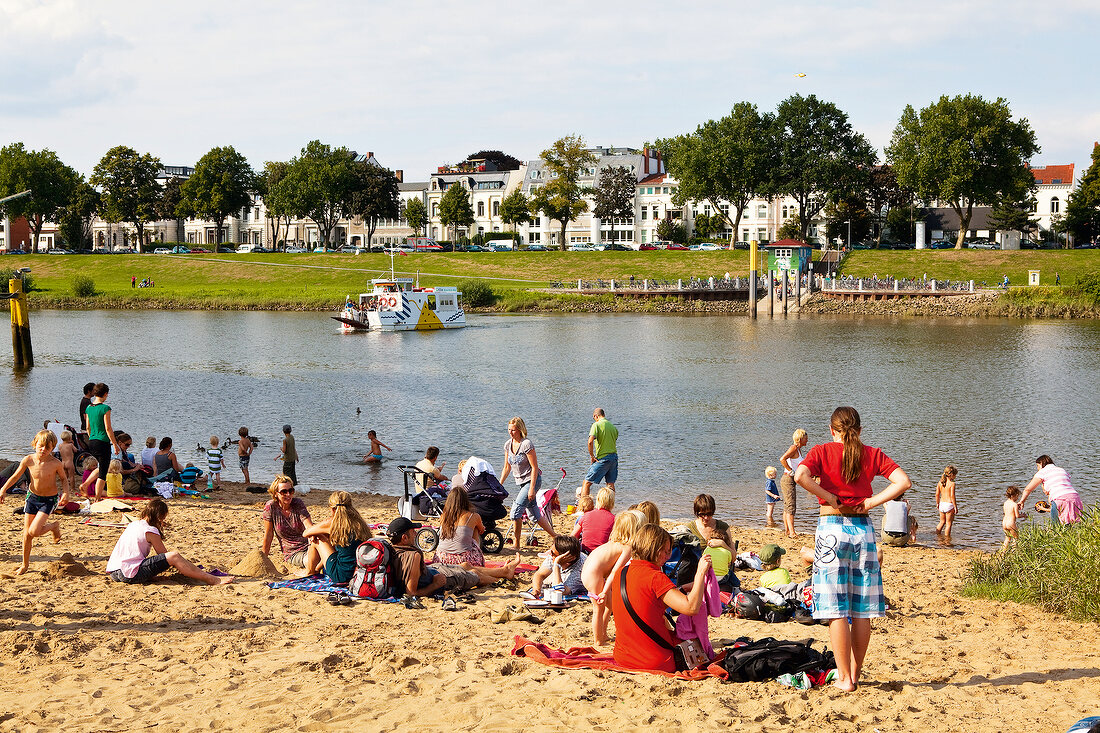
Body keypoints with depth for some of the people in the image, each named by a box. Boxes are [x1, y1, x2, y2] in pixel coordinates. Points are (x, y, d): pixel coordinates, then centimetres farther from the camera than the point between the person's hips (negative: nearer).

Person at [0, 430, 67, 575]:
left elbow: (63, 479, 0)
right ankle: (25, 564, 24)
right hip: (32, 496, 3)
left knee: (34, 532, -18)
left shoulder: (56, 464, -18)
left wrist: (66, 492, -18)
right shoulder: (28, 460, -12)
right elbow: (16, 476, 2)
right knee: (26, 534, 6)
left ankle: (54, 526, 14)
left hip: (49, 499, -3)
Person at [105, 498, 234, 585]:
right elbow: (165, 555, 3)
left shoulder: (133, 524, 20)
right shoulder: (151, 531, -5)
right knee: (174, 556, -15)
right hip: (130, 574, -10)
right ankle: (212, 580, -15)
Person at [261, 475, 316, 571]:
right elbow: (268, 534, 0)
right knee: (310, 561, -35)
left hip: (308, 546, 3)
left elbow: (309, 526, -15)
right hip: (293, 554, -3)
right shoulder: (270, 507, -7)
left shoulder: (298, 503, -3)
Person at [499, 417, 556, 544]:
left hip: (532, 480, -8)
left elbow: (534, 468, -18)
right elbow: (507, 468, 13)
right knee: (535, 514, 11)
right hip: (520, 483, 8)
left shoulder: (526, 444, -18)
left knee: (515, 512, -16)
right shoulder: (508, 445, 4)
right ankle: (555, 536, 23)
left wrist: (532, 488, -22)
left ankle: (516, 543, -5)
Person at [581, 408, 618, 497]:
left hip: (602, 459, -6)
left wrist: (592, 456, -11)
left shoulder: (596, 425, -10)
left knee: (586, 483, -1)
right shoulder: (613, 426, 11)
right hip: (614, 456, 7)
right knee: (610, 484, 16)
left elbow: (590, 441, -22)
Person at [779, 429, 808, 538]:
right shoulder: (794, 448, -13)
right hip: (788, 480, -10)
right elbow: (782, 459, -28)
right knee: (790, 507, -13)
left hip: (791, 480, 10)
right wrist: (791, 471, -21)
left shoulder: (798, 449, 15)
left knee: (787, 507, 13)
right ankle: (792, 533, -17)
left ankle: (787, 531, 19)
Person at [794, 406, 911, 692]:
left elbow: (800, 475, -19)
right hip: (863, 529, 2)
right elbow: (904, 481, -5)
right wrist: (871, 501, -2)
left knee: (836, 610, 0)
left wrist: (828, 496, -9)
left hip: (832, 529, -2)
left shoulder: (822, 452, 0)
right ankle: (856, 672, 17)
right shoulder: (872, 454, 6)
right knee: (862, 610, 11)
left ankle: (844, 677, 0)